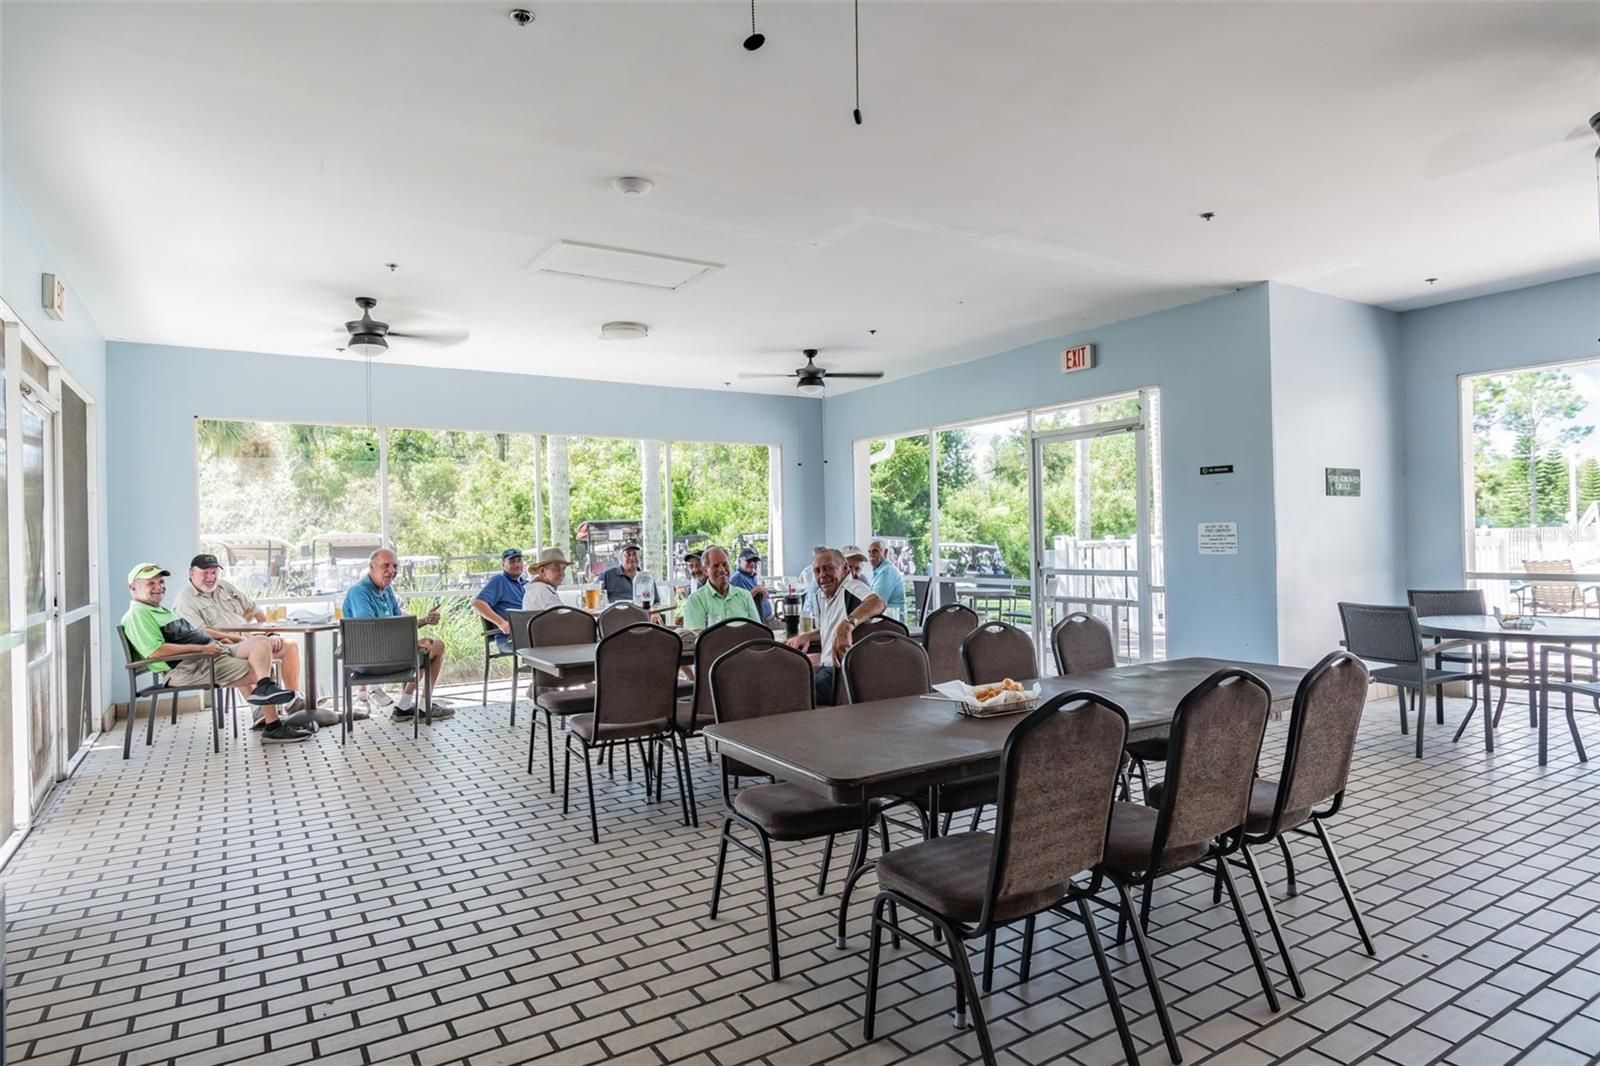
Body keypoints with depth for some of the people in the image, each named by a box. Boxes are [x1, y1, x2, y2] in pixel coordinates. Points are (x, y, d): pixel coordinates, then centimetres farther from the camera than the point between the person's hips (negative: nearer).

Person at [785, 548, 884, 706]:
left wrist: (847, 624, -51)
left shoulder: (851, 587, -14)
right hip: (826, 669, 9)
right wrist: (805, 636, 18)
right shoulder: (821, 595, 13)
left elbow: (878, 602, -37)